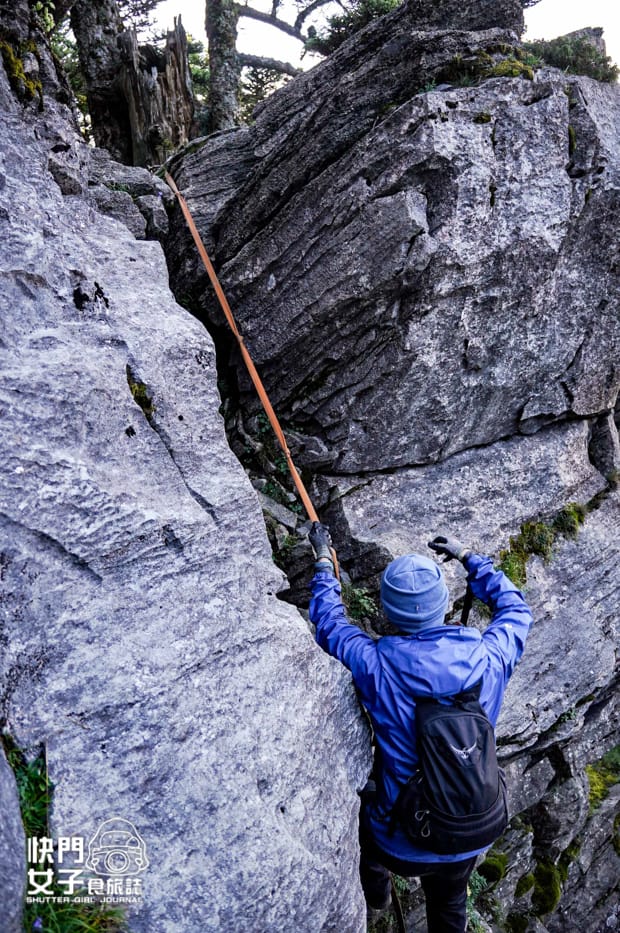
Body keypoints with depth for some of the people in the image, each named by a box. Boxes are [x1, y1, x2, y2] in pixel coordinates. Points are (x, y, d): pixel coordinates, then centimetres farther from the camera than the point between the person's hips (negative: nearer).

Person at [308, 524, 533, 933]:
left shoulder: (378, 666, -26)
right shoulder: (488, 656, -18)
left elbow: (329, 623, -6)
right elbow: (516, 608, 4)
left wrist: (324, 561, 8)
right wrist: (468, 557, 14)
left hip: (402, 845, -2)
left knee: (364, 796, 31)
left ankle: (377, 891, 56)